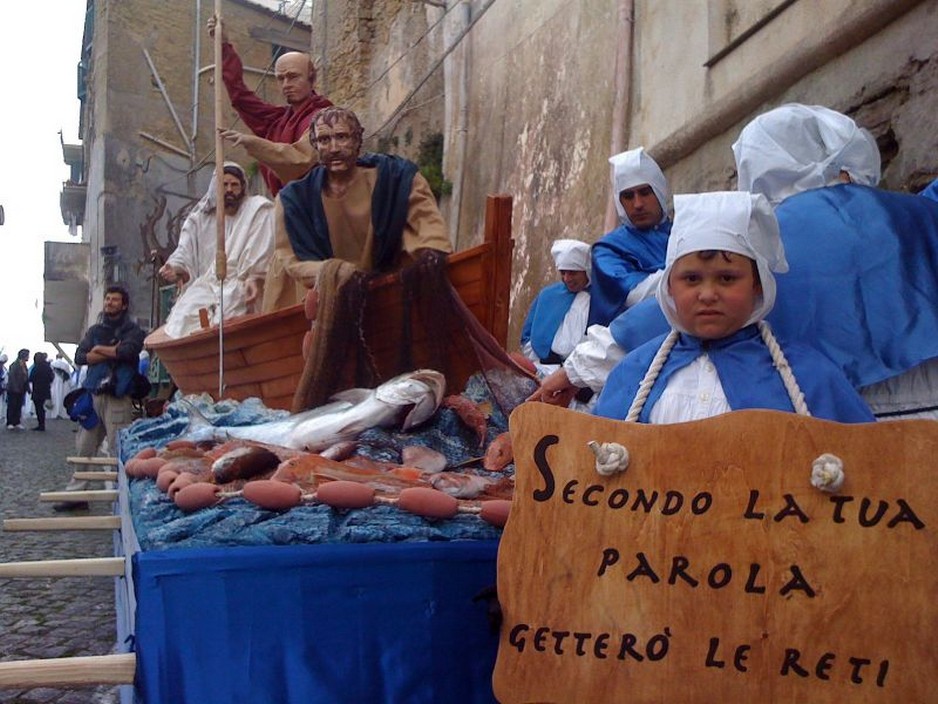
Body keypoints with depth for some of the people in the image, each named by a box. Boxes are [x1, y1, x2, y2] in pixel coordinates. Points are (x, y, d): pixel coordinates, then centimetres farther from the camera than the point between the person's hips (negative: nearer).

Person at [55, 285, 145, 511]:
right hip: (93, 393, 6)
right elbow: (80, 357, 5)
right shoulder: (95, 330, 18)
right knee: (84, 447, 9)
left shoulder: (133, 330, 4)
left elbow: (127, 351, -17)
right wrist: (113, 352, -7)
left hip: (118, 397, -5)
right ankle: (76, 493, 17)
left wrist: (100, 350, -2)